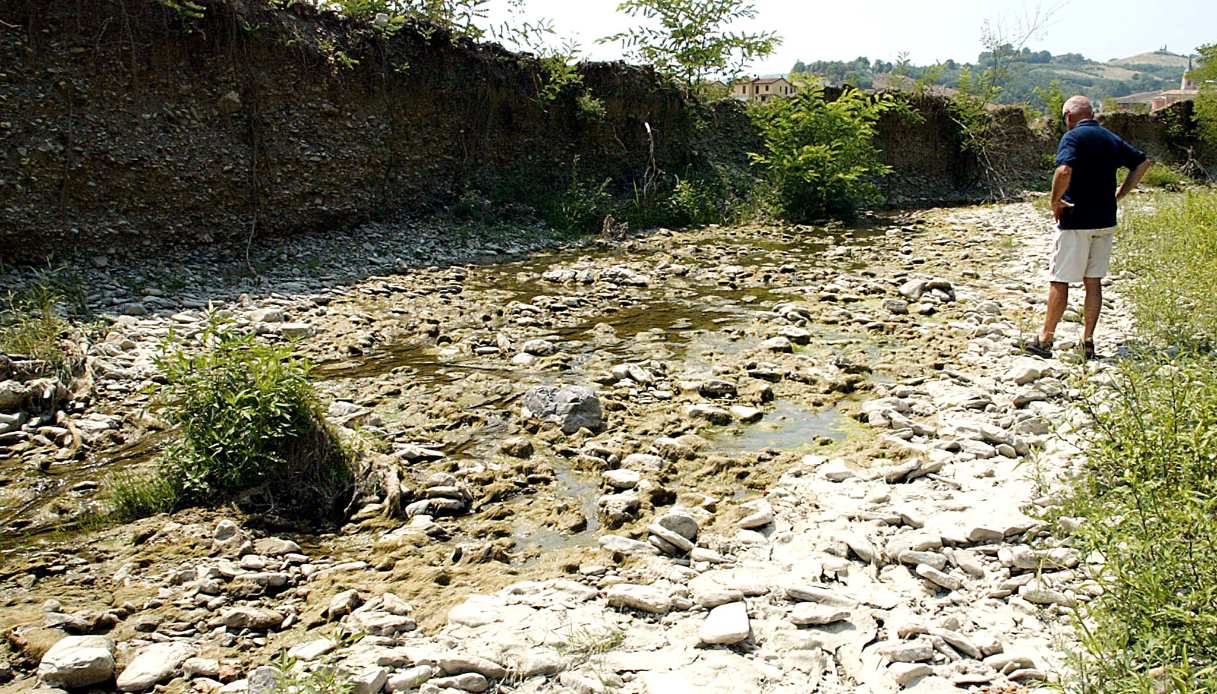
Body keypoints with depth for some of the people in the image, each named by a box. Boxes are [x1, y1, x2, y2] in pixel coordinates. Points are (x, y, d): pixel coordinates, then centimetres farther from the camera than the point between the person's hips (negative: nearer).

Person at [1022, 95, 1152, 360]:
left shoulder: (1073, 137, -11)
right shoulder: (1111, 139, 12)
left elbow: (1064, 171, -28)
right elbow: (1143, 162, 18)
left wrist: (1055, 202, -14)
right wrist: (1118, 196, 15)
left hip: (1076, 221, -7)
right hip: (1106, 221, 7)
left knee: (1059, 281, 0)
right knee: (1094, 281, 11)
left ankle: (1044, 341, 5)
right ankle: (1088, 342, 15)